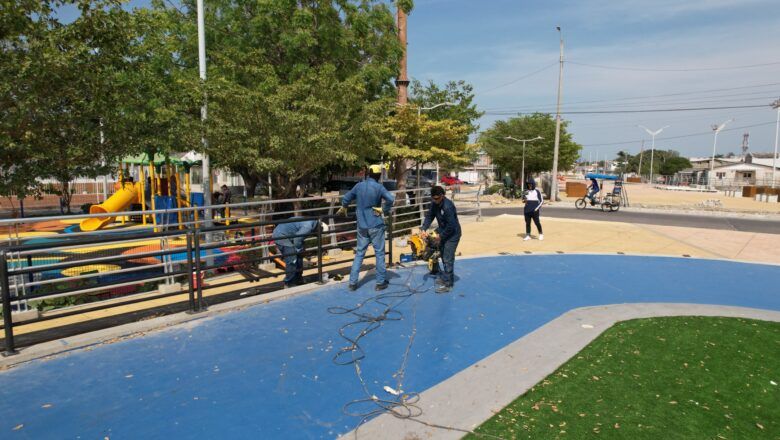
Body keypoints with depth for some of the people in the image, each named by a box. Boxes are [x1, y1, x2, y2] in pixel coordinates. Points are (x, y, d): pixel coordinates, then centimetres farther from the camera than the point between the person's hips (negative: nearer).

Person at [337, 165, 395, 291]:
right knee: (379, 253, 6)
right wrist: (385, 210, -8)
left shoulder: (359, 185, 4)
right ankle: (380, 282, 11)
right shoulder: (379, 187, -9)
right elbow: (391, 199, -24)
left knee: (359, 253, 11)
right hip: (376, 226, -4)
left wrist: (343, 209, 35)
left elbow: (346, 198, 15)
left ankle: (352, 282, 10)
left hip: (362, 226, 4)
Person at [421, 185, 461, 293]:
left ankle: (447, 284, -1)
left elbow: (451, 225, -28)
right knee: (443, 256, 21)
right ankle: (446, 277, 38)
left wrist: (441, 236, -17)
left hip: (452, 234, -9)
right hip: (443, 232, 9)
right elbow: (429, 216, 3)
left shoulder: (448, 206, -29)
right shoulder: (435, 204, -3)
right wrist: (424, 229, -12)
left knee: (448, 259, -8)